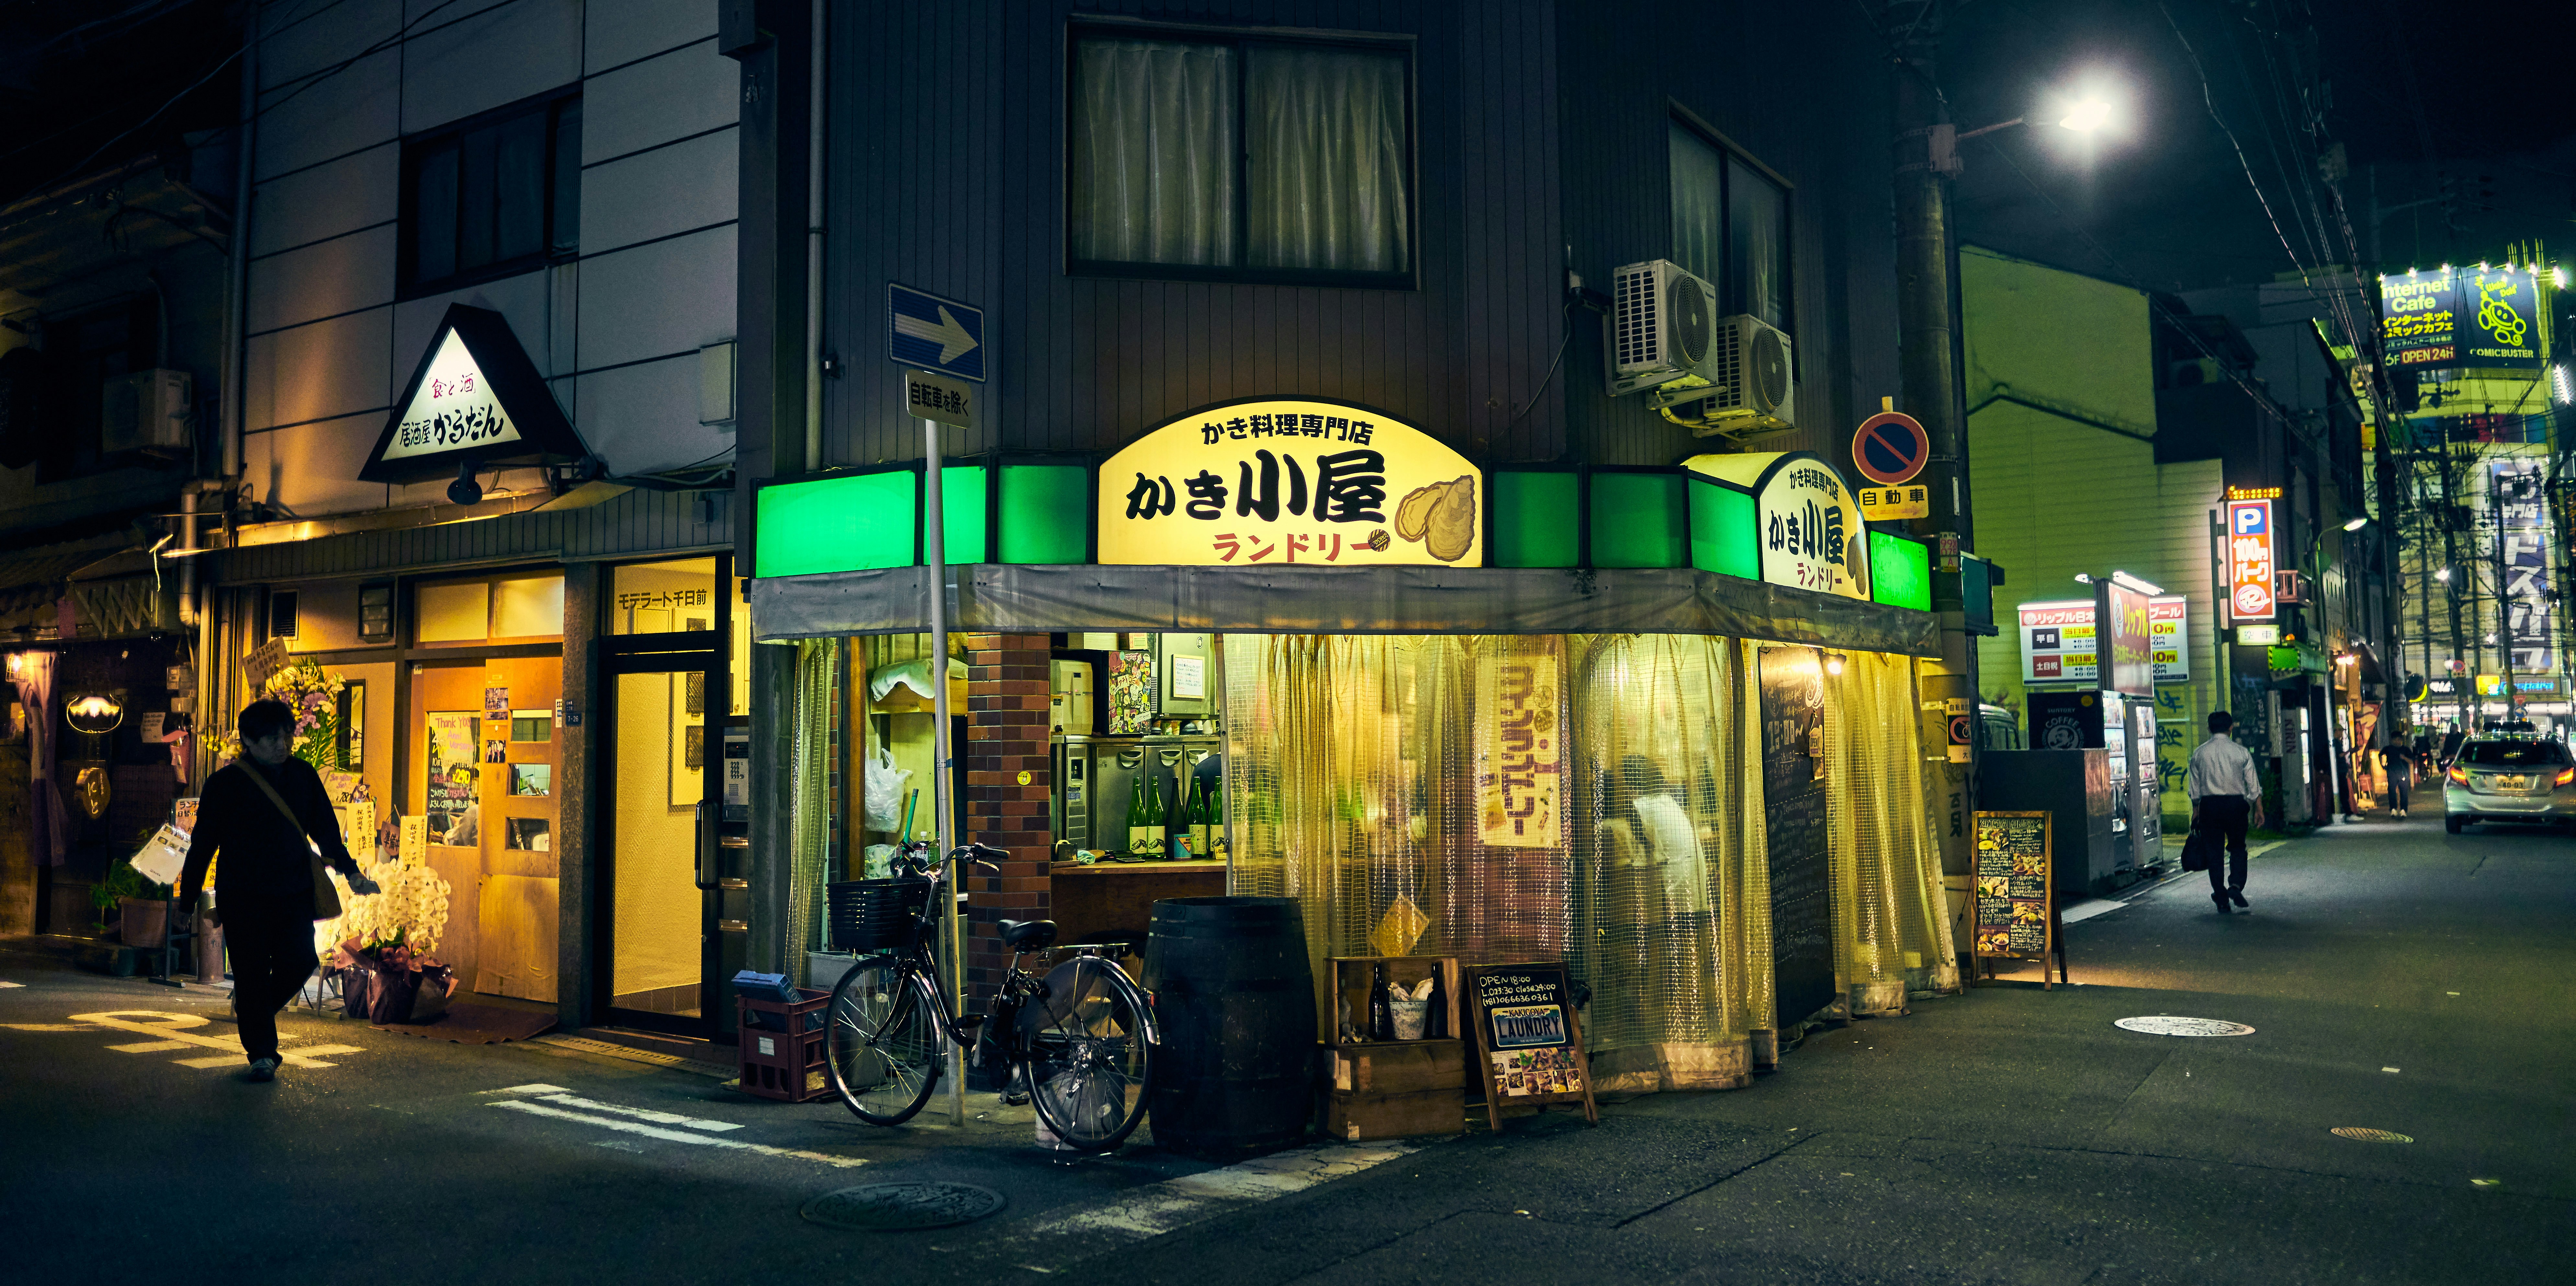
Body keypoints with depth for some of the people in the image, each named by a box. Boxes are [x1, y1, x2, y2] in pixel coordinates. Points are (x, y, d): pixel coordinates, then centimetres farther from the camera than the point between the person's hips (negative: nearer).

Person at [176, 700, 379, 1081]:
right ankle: (261, 1053, 7)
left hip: (294, 894, 4)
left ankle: (252, 1012, 25)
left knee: (300, 962, -5)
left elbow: (326, 829, 17)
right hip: (242, 896, -3)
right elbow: (203, 843, -1)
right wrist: (188, 902, 0)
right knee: (253, 972, -4)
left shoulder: (303, 776, 8)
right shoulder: (225, 784, -3)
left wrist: (350, 871, 8)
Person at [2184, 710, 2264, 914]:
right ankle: (2236, 884, -10)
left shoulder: (2200, 753, 2)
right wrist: (2259, 809, 8)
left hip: (2209, 805, 1)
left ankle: (2222, 901, 6)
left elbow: (2194, 787, 7)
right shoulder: (2241, 752, -3)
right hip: (2236, 803, -1)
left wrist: (2196, 812, 16)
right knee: (2238, 848, 14)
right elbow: (2254, 785, 0)